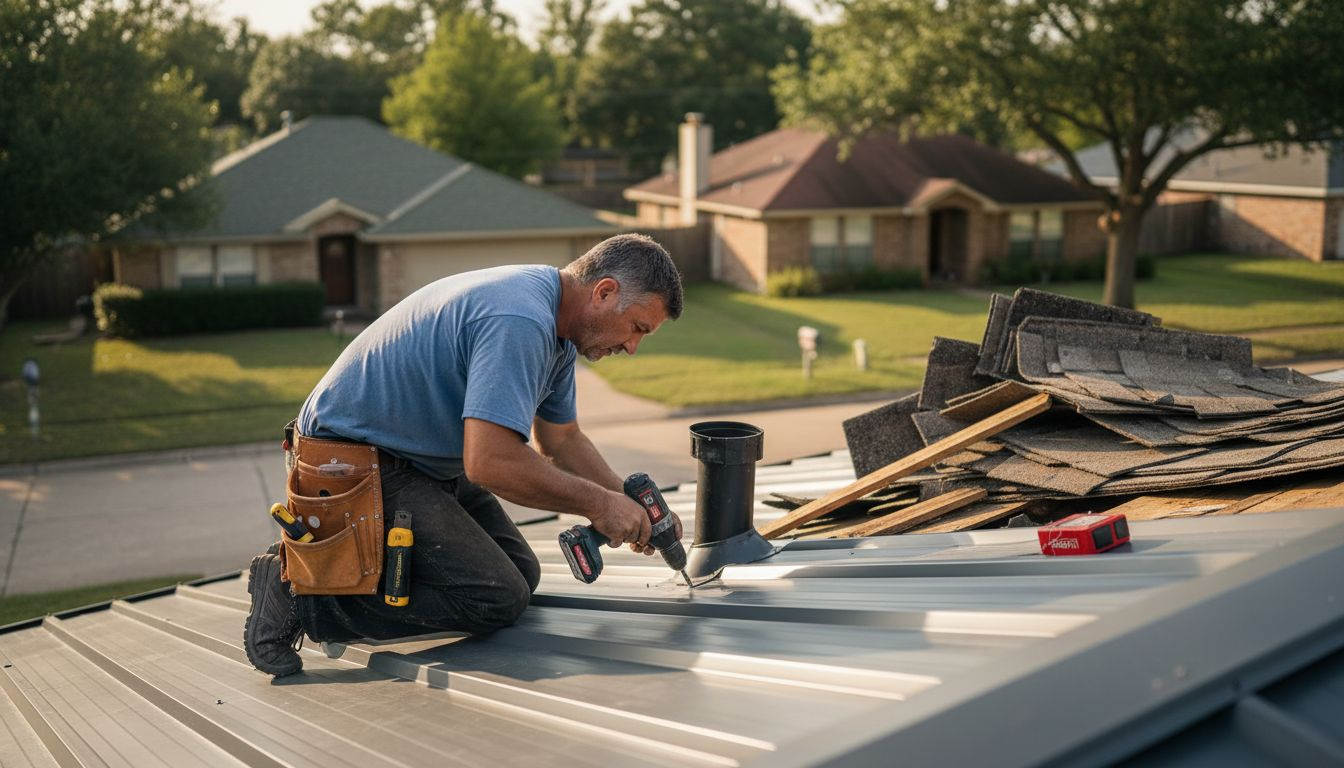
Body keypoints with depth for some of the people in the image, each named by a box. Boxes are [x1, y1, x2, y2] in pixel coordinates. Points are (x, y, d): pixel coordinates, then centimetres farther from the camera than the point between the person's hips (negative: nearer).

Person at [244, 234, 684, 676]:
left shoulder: (552, 324, 6)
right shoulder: (518, 321, -28)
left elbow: (560, 439, 18)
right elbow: (490, 462, -34)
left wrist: (632, 508, 7)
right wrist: (597, 504, -22)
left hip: (425, 459, 11)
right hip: (356, 465, -11)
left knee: (521, 573, 10)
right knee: (497, 599, -16)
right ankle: (300, 594, -10)